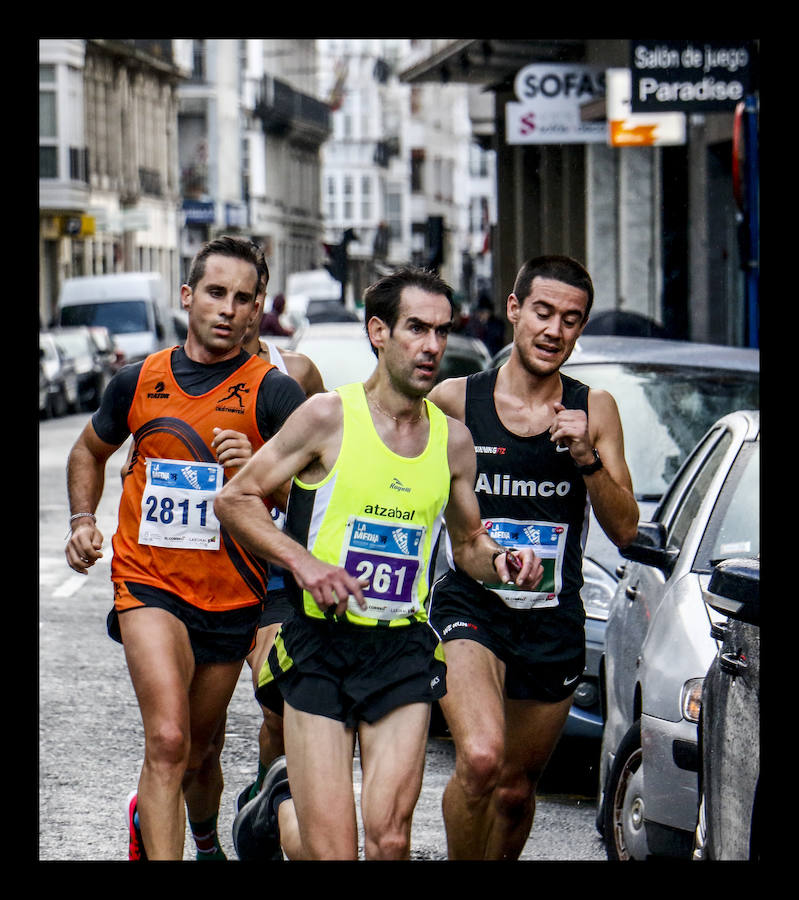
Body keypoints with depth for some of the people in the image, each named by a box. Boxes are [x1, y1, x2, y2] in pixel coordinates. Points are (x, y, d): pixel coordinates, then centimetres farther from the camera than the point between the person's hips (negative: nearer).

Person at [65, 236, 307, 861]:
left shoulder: (272, 393, -5)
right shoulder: (139, 382, 4)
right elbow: (90, 451, 23)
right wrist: (83, 520, 7)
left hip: (230, 597, 0)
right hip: (149, 585, 0)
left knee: (200, 752, 17)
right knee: (168, 740, -22)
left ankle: (204, 838, 50)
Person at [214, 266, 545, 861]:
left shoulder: (453, 440, 8)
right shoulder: (329, 417, -5)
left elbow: (468, 542, 22)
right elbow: (235, 500, -2)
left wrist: (499, 561, -1)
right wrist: (301, 561, -15)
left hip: (404, 652, 3)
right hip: (320, 644, -3)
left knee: (390, 839, -9)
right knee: (331, 850, -5)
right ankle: (283, 805, 29)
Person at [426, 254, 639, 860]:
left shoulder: (593, 410, 4)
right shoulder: (455, 401, -1)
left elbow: (625, 531, 0)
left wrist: (586, 458, -14)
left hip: (554, 624, 3)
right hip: (470, 605, -3)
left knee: (516, 789, 12)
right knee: (480, 759, -27)